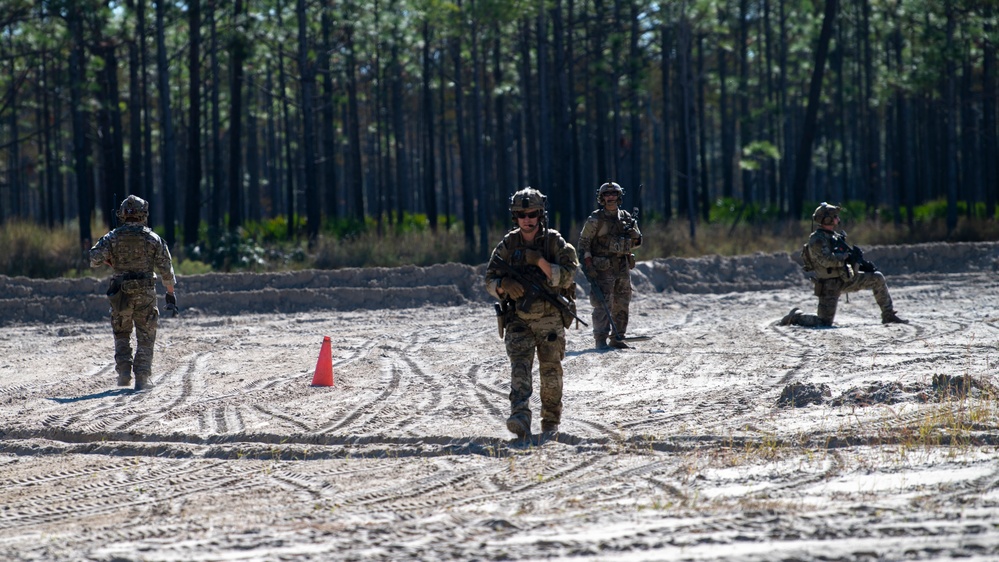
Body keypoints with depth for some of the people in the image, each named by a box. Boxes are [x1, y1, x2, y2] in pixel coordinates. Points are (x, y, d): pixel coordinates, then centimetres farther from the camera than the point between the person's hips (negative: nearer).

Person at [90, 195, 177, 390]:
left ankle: (124, 372, 4)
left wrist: (110, 262, 9)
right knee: (145, 337, 6)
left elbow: (95, 259, -11)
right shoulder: (153, 239, -1)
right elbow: (166, 269, 0)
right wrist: (171, 293, 9)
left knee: (121, 335, 17)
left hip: (120, 294, 1)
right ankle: (142, 378, 0)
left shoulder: (113, 237, -2)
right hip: (145, 293, -1)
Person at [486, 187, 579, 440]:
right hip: (518, 319, 1)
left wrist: (540, 261, -23)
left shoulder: (555, 242, -2)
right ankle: (520, 420, -30)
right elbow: (490, 280, 5)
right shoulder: (507, 245, 5)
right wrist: (504, 284, -18)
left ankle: (551, 421, 20)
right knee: (519, 368, -16)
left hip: (550, 318, -1)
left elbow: (566, 276, -11)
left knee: (551, 372, 4)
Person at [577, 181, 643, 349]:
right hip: (603, 268, -6)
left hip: (623, 267, 6)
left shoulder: (626, 217, 10)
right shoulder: (595, 220, -5)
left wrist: (633, 233, -6)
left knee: (622, 305, 9)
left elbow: (636, 243, 17)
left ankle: (618, 338, 17)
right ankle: (600, 340, -12)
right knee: (603, 304, -11)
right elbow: (583, 242, -5)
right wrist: (588, 265, -13)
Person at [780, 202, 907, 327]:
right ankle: (795, 317, 14)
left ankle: (888, 316, 9)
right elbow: (826, 260, -31)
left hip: (846, 279, 8)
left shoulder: (835, 235, 11)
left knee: (877, 278, 3)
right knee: (824, 322, -11)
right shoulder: (817, 240, -18)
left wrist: (863, 265, 2)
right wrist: (847, 256, -21)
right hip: (830, 284, -8)